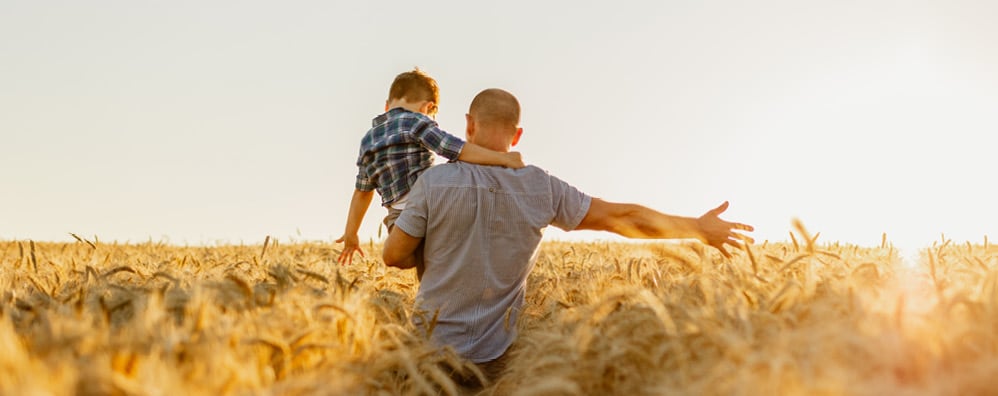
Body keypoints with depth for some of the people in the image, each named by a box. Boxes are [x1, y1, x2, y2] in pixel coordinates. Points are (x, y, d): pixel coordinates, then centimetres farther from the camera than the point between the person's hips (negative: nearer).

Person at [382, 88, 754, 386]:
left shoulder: (434, 182, -12)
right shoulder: (541, 188, -7)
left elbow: (393, 255, -6)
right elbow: (622, 217, -1)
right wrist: (699, 228, 11)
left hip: (434, 347, -1)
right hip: (493, 352, 2)